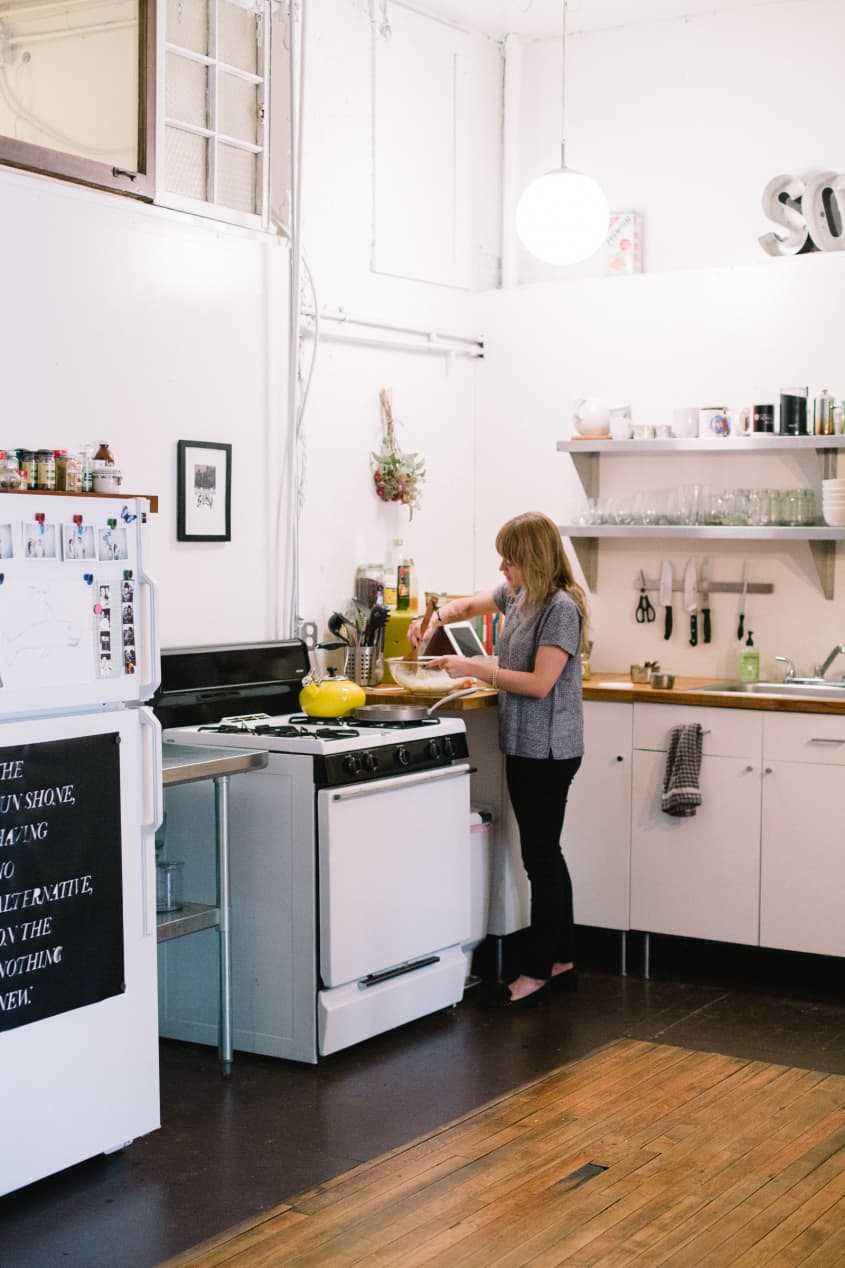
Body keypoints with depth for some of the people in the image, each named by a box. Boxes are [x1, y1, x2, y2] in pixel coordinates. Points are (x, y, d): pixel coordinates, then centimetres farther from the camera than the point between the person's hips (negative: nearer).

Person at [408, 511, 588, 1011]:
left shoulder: (561, 607, -17)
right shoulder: (517, 594, 10)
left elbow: (540, 683, -21)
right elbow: (472, 604, 29)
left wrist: (474, 668, -16)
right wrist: (438, 618, 9)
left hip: (548, 751, -9)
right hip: (524, 746, 9)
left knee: (540, 856, -4)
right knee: (545, 853, 14)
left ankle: (539, 970, 2)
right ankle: (562, 960, 23)